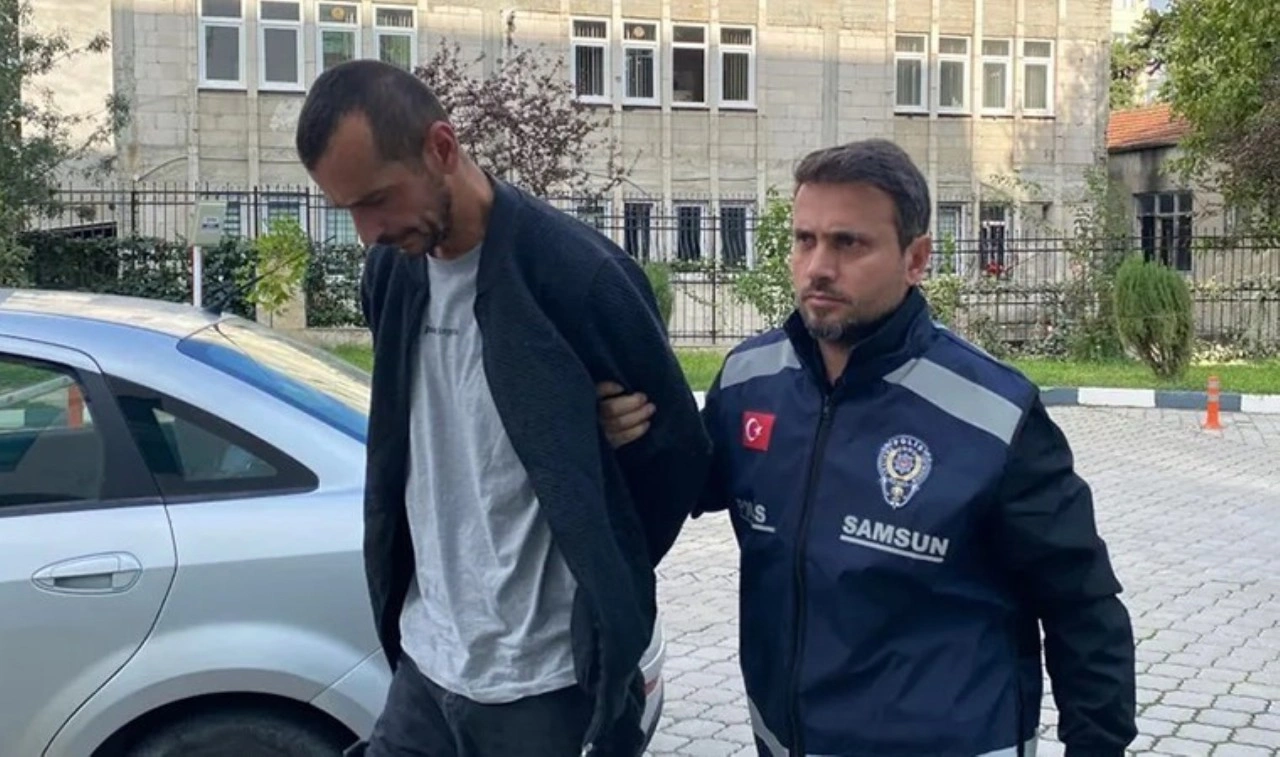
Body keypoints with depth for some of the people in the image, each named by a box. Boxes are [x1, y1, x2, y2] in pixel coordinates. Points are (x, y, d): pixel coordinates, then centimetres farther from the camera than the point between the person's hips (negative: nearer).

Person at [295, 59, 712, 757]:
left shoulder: (577, 272, -18)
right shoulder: (394, 268, 2)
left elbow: (677, 452, -8)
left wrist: (602, 586, 1)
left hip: (550, 680, -5)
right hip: (426, 661, 6)